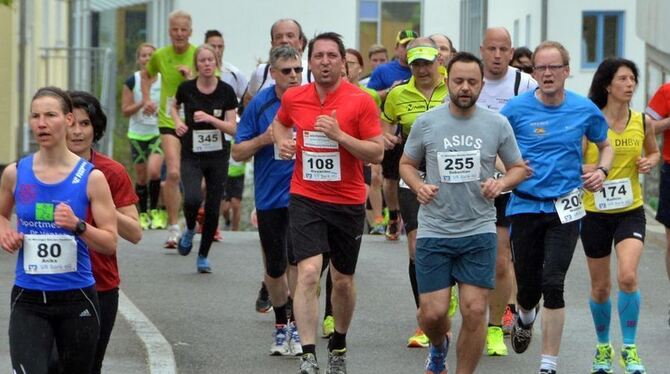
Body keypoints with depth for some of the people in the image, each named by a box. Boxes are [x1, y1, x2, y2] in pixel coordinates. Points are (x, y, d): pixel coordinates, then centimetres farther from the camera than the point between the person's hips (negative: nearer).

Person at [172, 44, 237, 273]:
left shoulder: (226, 91, -5)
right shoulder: (186, 88, -4)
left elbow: (232, 128, -6)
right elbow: (174, 106, 19)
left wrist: (210, 118, -20)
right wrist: (177, 122, 0)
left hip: (218, 157, 1)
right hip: (191, 156, -1)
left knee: (213, 209, 2)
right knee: (192, 199, -24)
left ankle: (203, 256, 19)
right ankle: (190, 230, 9)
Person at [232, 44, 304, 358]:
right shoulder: (259, 105, -1)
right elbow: (238, 152, 2)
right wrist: (265, 139, -15)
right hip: (269, 198, 1)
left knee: (297, 258, -17)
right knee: (274, 267, 8)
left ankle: (297, 327, -8)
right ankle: (280, 325, 27)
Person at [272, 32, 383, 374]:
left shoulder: (361, 101, -8)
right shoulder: (293, 98, 1)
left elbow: (377, 153, -9)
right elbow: (280, 124, 23)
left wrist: (339, 135, -21)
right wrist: (282, 141, 1)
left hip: (348, 202, 0)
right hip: (306, 199, 0)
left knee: (343, 281, 13)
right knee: (308, 272, -18)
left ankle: (339, 344, 38)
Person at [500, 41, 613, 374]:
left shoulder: (585, 110, -1)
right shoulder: (516, 108, -4)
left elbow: (605, 146, 17)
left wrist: (602, 171, -3)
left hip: (564, 209, -1)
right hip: (525, 206, 1)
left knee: (552, 284, -12)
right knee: (528, 287, 6)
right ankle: (524, 318, 45)